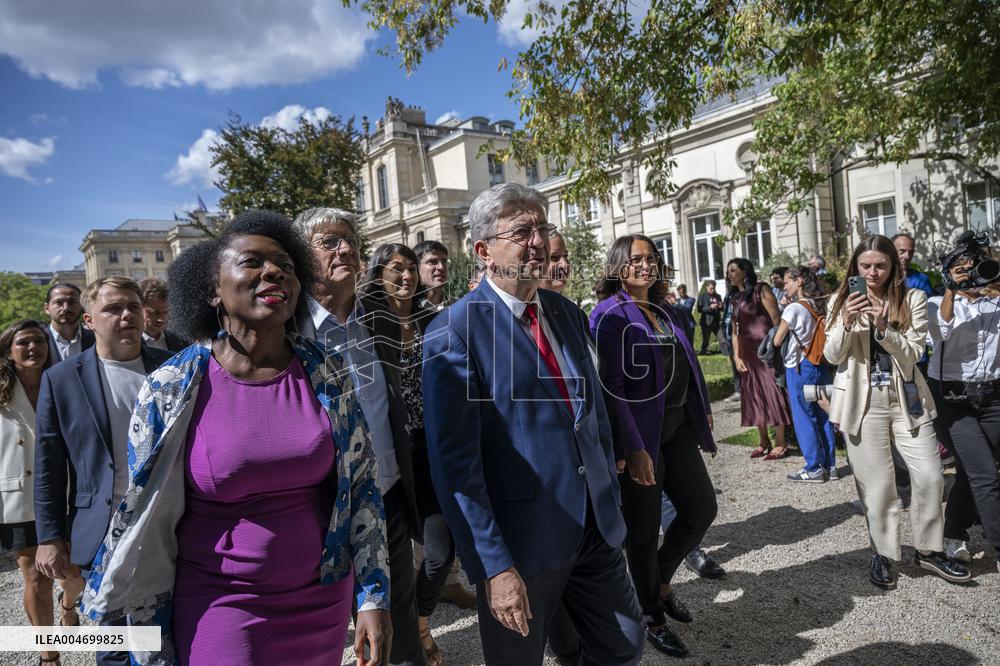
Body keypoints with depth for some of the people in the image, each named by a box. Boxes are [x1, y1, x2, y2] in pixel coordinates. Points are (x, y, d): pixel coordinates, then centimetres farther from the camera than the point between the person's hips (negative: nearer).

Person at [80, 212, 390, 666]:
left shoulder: (327, 372, -8)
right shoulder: (171, 388, -12)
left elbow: (361, 483, -2)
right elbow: (140, 512, -2)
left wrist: (373, 595, -2)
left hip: (324, 600, 3)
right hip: (222, 607, -2)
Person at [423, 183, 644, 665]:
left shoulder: (567, 313, 6)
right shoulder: (454, 333, -16)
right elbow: (453, 462, -19)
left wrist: (610, 497, 12)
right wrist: (493, 566, -19)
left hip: (597, 529, 6)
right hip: (521, 542, -6)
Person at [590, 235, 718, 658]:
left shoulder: (667, 312, 12)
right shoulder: (609, 314, -13)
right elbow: (610, 386, -19)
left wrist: (702, 412, 18)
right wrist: (632, 448, -23)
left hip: (677, 426, 8)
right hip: (641, 434, -8)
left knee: (702, 510, 13)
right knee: (643, 529, 6)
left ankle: (660, 582, 37)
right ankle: (652, 619, 27)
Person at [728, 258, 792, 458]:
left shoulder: (761, 290, -4)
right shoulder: (736, 298, 14)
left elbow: (777, 321, -10)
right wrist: (736, 356, 4)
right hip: (746, 353, 7)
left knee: (772, 393, -4)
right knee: (754, 395, 11)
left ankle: (780, 444, 4)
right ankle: (764, 442, 22)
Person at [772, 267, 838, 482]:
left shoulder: (793, 308, -13)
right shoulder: (820, 306, 6)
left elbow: (777, 341, -11)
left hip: (798, 367, -7)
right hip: (820, 365, 7)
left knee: (803, 418, 1)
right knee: (822, 416, 12)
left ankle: (814, 468, 7)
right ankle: (829, 465, 19)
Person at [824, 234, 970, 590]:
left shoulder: (913, 299, -1)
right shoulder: (842, 301, 0)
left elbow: (913, 354, -7)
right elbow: (832, 356, -4)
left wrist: (883, 326, -23)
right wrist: (847, 321, -20)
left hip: (906, 399, 1)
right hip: (863, 401, -1)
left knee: (930, 477, 4)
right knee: (877, 485, 4)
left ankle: (929, 550, 25)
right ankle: (882, 554, 21)